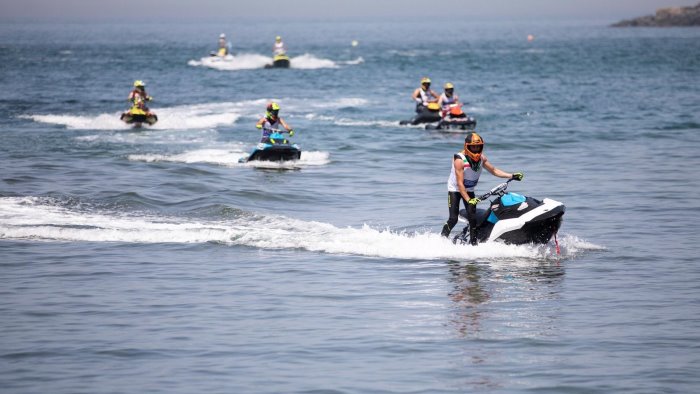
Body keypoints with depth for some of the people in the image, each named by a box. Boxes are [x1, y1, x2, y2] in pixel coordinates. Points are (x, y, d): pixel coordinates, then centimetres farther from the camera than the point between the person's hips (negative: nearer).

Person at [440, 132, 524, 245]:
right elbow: (460, 183, -29)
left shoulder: (481, 158, -8)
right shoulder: (459, 160, -27)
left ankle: (473, 242, -2)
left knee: (472, 217, -9)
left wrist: (512, 176, -6)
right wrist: (468, 200, -37)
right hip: (455, 189, -5)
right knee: (453, 219, -14)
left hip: (469, 190, 5)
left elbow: (494, 170, 4)